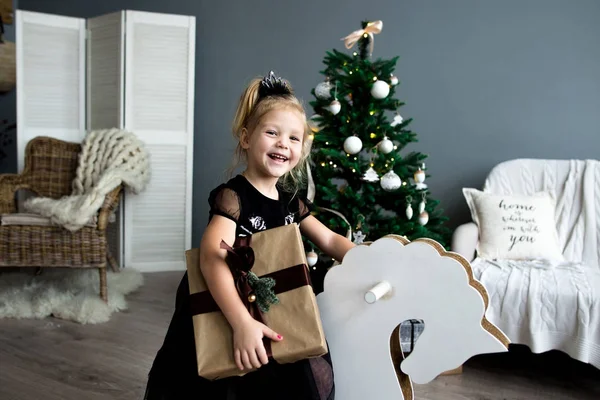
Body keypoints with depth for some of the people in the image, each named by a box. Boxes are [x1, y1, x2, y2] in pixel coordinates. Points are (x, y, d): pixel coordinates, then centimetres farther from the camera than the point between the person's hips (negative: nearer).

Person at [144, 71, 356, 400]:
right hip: (219, 318, -7)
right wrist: (242, 322, -46)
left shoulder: (291, 202, 2)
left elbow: (329, 240, 10)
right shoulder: (232, 196, -21)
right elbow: (213, 257, -35)